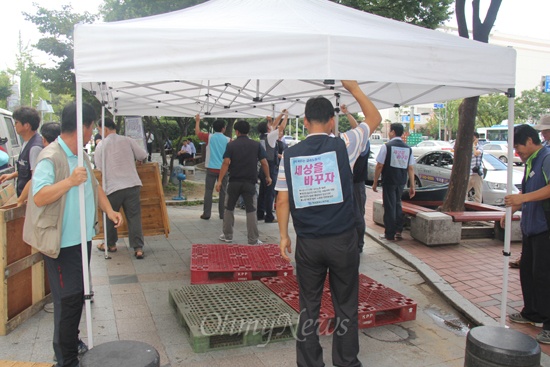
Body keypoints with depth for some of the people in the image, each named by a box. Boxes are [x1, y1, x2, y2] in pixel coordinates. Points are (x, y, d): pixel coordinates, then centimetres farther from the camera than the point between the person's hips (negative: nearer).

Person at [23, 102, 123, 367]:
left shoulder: (80, 156, 10)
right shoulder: (51, 157, -18)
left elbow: (94, 185, 19)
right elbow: (39, 197, -27)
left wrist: (109, 210, 6)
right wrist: (70, 181, -37)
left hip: (82, 238, 9)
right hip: (62, 243, -9)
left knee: (78, 293, 19)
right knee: (68, 298, -2)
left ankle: (71, 341, 37)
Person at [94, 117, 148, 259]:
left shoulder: (100, 146, 1)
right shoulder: (127, 140, 3)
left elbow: (99, 167, 7)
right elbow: (143, 155, 7)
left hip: (112, 187, -1)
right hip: (132, 184, 1)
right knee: (134, 217, 5)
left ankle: (110, 244, 34)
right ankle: (138, 248, 3)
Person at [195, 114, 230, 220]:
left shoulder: (209, 137, -1)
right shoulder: (228, 140, -2)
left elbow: (197, 132, 14)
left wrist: (197, 121, 26)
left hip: (211, 169, 0)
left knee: (208, 191, 4)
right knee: (223, 192, 6)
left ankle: (206, 214, 3)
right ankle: (222, 214, 8)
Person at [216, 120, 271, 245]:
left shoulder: (231, 145, -3)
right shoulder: (256, 145, 0)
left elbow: (226, 163, -11)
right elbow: (264, 163, 0)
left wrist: (220, 180, -9)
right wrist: (268, 177, 14)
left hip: (234, 182, 0)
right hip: (250, 182, 0)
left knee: (229, 208, 16)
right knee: (251, 210, 4)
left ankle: (227, 236, 22)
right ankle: (253, 240, 2)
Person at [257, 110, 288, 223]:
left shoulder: (262, 136, 9)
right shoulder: (270, 136, -13)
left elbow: (274, 125, 20)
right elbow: (282, 127, -12)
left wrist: (281, 115, 22)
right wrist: (286, 116, 2)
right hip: (271, 168, -8)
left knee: (262, 191, 13)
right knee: (270, 192, -5)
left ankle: (260, 214, 19)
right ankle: (269, 217, -3)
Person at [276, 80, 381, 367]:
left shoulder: (290, 155, -2)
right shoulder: (342, 145, -7)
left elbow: (282, 200, -1)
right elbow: (375, 119, 8)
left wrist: (284, 235, 10)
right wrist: (354, 88, 13)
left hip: (307, 243, 2)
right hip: (342, 240, -1)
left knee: (308, 307, 13)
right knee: (345, 306, 13)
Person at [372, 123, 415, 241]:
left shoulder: (386, 146, -10)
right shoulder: (408, 148, 5)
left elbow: (379, 166, -11)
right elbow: (411, 168, 3)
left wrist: (375, 183, -4)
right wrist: (412, 186, 7)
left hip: (388, 181, -5)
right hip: (401, 182, 5)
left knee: (389, 206, 3)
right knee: (397, 204, 20)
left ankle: (390, 234, 10)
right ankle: (398, 231, 21)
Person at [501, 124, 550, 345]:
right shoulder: (531, 162, 16)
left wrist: (524, 198, -33)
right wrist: (511, 211, 21)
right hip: (531, 226, 10)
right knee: (527, 270, 16)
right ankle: (531, 313, 30)